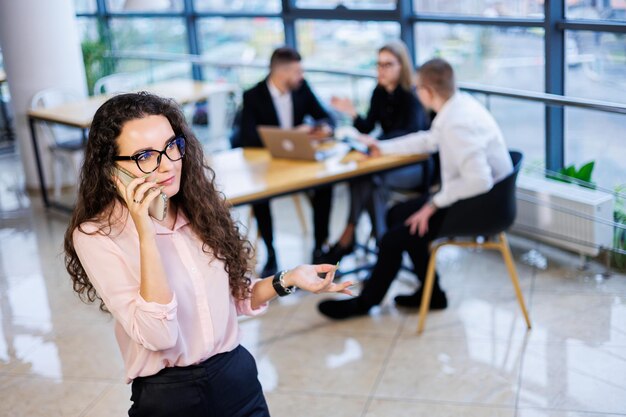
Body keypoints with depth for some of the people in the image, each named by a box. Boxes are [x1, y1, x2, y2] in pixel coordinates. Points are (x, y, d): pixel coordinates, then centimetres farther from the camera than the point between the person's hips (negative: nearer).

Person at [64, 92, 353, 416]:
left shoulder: (199, 205, -2)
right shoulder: (95, 236, -15)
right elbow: (158, 335, -24)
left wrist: (287, 280, -7)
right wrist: (145, 234, -27)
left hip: (238, 375, 4)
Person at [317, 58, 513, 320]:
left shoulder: (456, 124, -28)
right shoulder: (458, 104, 2)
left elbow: (479, 181, -33)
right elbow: (429, 141, 19)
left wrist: (435, 203, -21)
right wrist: (383, 147, 26)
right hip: (473, 196, 10)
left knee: (395, 238, -7)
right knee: (397, 215, 16)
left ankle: (365, 302, 17)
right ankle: (431, 293, 23)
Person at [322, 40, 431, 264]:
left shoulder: (412, 96, -13)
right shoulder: (379, 93, 6)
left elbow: (411, 134, -27)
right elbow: (367, 128, 4)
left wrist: (377, 141, -41)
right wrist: (353, 114, -16)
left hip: (415, 165, -6)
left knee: (370, 175, -33)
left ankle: (348, 236, -21)